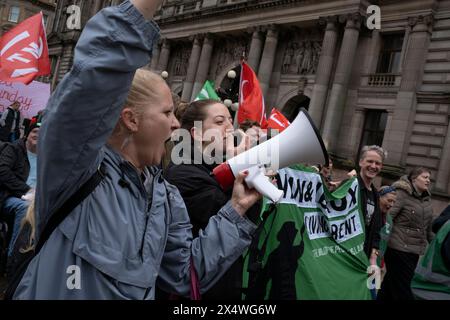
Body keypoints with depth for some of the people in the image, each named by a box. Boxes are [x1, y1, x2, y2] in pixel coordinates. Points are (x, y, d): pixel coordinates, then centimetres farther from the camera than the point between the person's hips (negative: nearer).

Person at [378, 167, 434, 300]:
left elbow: (429, 228, 19)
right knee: (402, 290, -3)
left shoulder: (427, 199, 12)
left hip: (414, 251, 7)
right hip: (398, 249, -7)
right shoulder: (402, 194, -10)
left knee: (390, 285, 15)